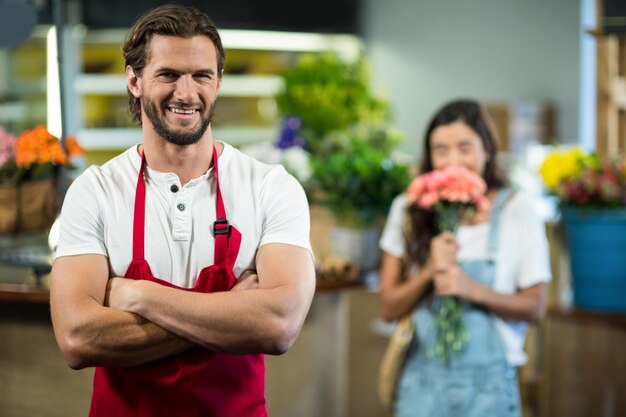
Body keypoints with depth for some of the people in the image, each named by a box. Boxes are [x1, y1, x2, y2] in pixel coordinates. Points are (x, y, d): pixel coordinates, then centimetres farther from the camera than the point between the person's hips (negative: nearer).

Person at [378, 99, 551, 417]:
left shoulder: (516, 210, -2)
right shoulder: (408, 211, 3)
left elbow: (534, 308, -1)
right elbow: (388, 308, 2)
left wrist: (473, 289, -16)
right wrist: (429, 272, -15)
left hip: (487, 381, -1)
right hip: (422, 377, 1)